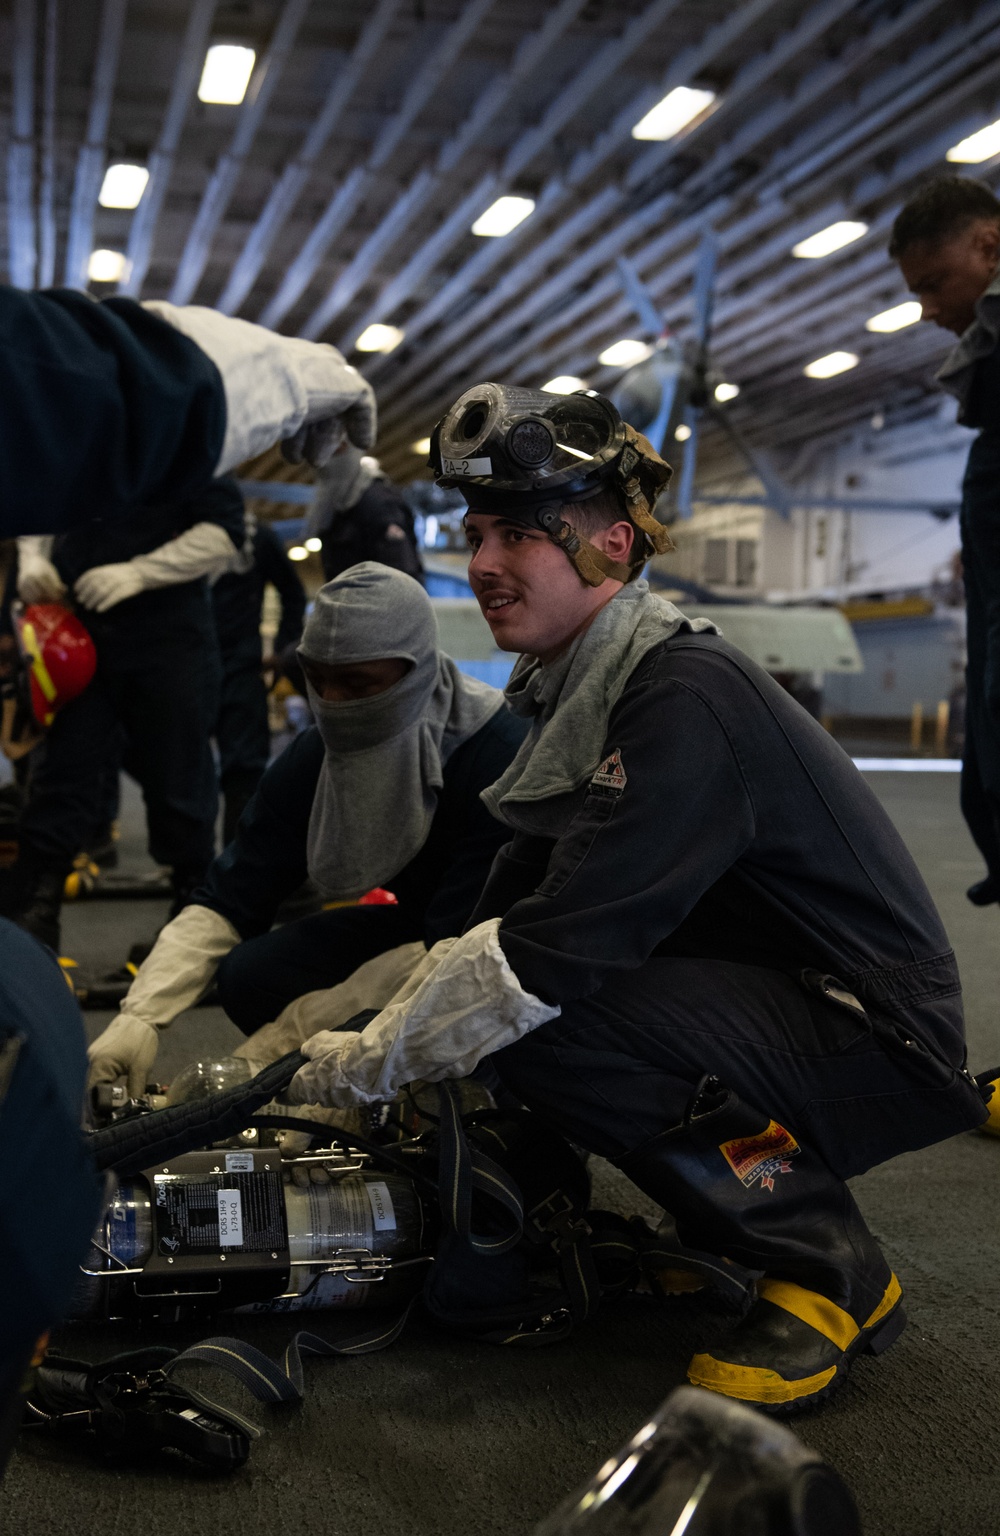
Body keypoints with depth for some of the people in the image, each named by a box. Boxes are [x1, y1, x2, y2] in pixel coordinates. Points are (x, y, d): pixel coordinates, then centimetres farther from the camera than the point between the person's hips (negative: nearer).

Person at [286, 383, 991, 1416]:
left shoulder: (686, 697, -23)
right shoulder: (576, 691, 8)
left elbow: (552, 950, -30)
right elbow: (504, 916, 9)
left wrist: (368, 1065, -18)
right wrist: (362, 1036, -1)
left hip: (878, 1041, -9)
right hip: (763, 1005, 10)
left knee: (552, 1019, -28)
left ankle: (829, 1270, -9)